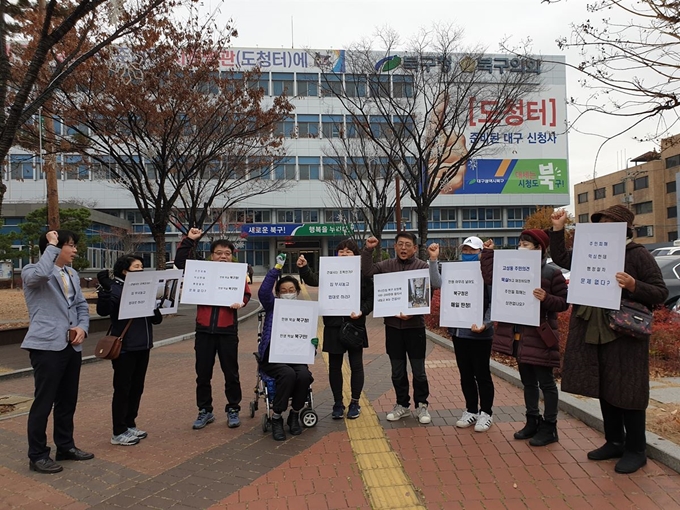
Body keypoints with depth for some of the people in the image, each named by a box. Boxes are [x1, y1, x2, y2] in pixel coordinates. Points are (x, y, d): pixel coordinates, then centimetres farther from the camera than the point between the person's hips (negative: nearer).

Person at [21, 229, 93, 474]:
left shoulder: (73, 274, 16)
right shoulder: (31, 271, -6)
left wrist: (83, 327, -2)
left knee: (68, 400, 15)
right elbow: (41, 274, -32)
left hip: (72, 346, 7)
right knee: (44, 402, 0)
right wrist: (51, 245, -19)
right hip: (47, 346, -7)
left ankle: (65, 446, 28)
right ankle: (37, 455, 13)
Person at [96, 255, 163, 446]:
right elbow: (103, 311, -24)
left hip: (143, 346, 7)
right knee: (122, 389, 1)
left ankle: (130, 425, 28)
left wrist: (158, 311, -8)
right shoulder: (116, 288, -9)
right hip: (124, 348, -7)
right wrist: (104, 289, -36)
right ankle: (118, 432, 12)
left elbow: (155, 318, 14)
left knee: (137, 388, 15)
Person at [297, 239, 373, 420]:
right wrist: (303, 268, -31)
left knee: (356, 365, 8)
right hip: (333, 326, 2)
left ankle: (355, 403, 23)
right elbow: (313, 280, -14)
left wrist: (361, 311, -19)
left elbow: (370, 299, -2)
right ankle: (338, 403, 23)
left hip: (355, 325, -1)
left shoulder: (363, 274, -1)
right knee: (334, 366, 9)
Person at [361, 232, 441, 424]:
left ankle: (421, 406, 24)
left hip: (415, 325, -2)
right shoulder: (386, 265, 3)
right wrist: (368, 250, -16)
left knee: (418, 370, 7)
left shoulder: (423, 266, -3)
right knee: (398, 370, 14)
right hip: (392, 325, 2)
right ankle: (402, 404, 29)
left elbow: (433, 287, -11)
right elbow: (367, 271, -9)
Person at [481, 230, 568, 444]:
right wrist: (488, 253, 7)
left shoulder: (552, 272, -9)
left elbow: (564, 302, -9)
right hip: (518, 335, 7)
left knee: (545, 381, 5)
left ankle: (549, 427, 16)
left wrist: (547, 299, -27)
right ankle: (532, 421, 30)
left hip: (539, 335, -7)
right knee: (528, 381, 17)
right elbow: (490, 276, 6)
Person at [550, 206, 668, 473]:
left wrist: (634, 286, -26)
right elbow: (561, 258, 17)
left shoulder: (638, 255, -8)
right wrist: (558, 229, 8)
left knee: (626, 392, 3)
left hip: (625, 335, -6)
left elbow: (661, 293, -9)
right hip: (593, 334, 6)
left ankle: (635, 450, 18)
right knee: (604, 390, 15)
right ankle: (614, 442, 30)